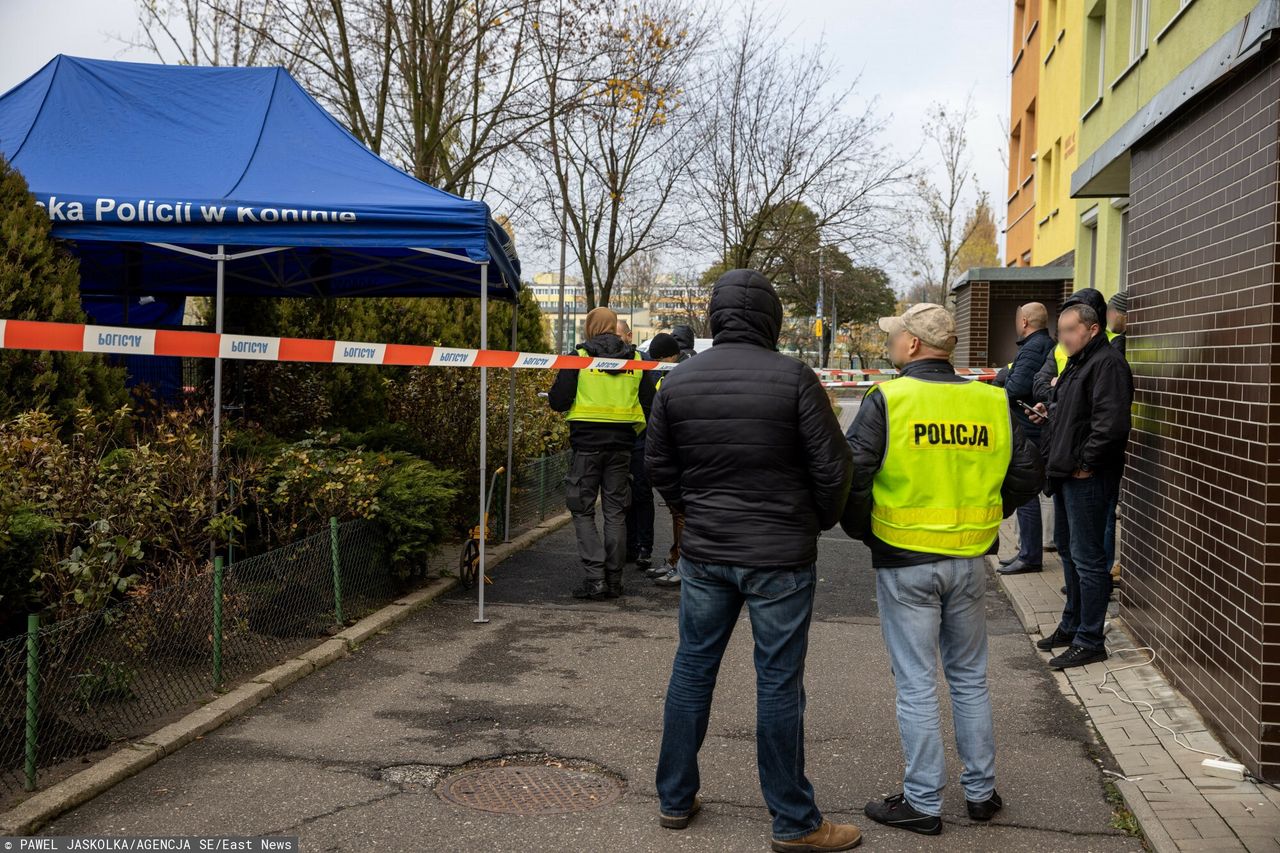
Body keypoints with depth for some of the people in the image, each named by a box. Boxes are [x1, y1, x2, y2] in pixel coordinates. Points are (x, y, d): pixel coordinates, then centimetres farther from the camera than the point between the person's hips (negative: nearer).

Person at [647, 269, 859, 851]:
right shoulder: (794, 379, -13)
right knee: (779, 682, 4)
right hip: (780, 556, -4)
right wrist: (820, 521, 9)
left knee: (692, 670, 15)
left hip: (703, 553, 4)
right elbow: (831, 467, -10)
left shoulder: (678, 382, 0)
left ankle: (675, 799, 26)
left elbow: (659, 466, 9)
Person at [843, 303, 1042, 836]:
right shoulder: (991, 403, 1)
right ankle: (982, 792, 27)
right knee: (970, 678, 18)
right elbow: (1029, 474, 6)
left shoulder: (886, 400, -12)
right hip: (970, 561, 4)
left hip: (905, 563, -4)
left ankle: (923, 803, 13)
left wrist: (861, 529, -1)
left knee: (916, 685, 5)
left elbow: (851, 474, -18)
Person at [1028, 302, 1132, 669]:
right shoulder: (1077, 363, 18)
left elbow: (1110, 422, -25)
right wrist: (1049, 416, 11)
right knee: (1068, 550, 19)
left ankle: (1090, 641, 2)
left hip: (1088, 477, -11)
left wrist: (1086, 463, -21)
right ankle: (1071, 626, 32)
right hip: (1066, 474, 11)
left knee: (1086, 557, -5)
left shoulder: (1107, 363, -15)